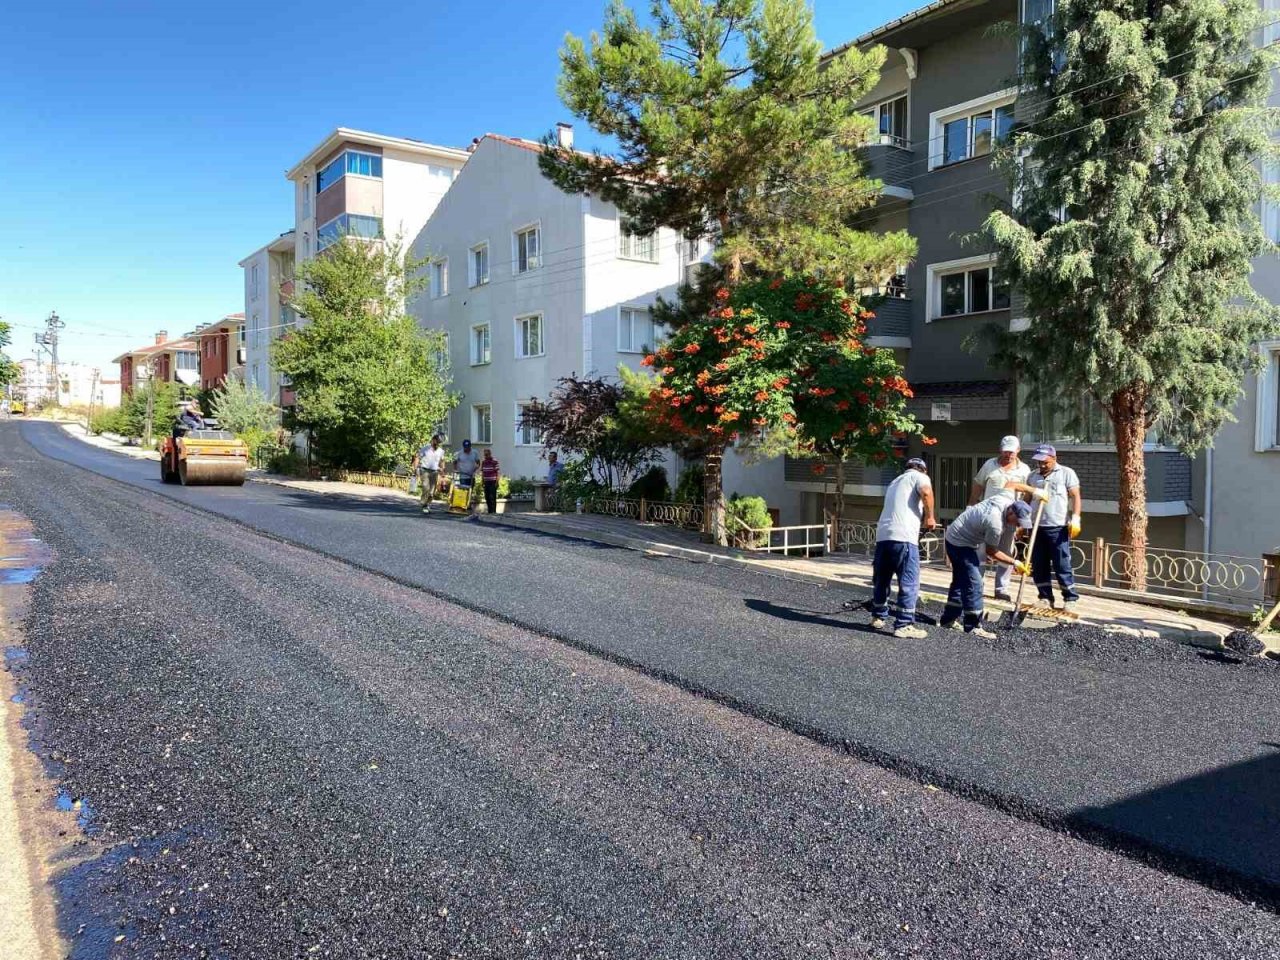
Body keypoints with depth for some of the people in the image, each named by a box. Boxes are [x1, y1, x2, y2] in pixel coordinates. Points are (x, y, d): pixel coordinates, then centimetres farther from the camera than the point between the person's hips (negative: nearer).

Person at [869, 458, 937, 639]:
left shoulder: (894, 483, 30)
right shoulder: (919, 476, 8)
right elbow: (926, 492, -14)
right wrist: (929, 517, -3)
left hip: (882, 535, 7)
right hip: (904, 537, -7)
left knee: (881, 580, 19)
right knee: (909, 583, -2)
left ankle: (878, 617, 31)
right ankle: (904, 625, -2)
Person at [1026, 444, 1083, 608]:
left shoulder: (1066, 473, 2)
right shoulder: (1033, 476, 16)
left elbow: (1075, 496, -3)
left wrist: (1075, 518, -14)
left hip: (1058, 527, -5)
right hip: (1037, 527, 5)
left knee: (1062, 565, -3)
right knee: (1038, 566, 7)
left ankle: (1070, 598, 7)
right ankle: (1045, 598, 16)